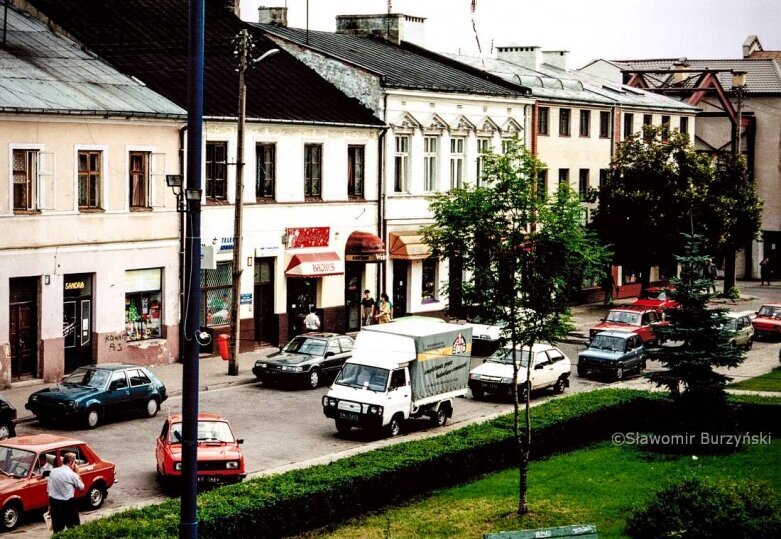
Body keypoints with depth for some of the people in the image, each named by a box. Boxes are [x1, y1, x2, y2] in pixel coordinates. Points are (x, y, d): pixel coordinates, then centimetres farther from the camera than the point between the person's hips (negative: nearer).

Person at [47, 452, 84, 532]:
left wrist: (49, 506, 14)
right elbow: (81, 487, 3)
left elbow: (48, 491, 5)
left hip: (54, 502, 5)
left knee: (57, 530, 11)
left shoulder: (53, 472, 1)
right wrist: (77, 473, 7)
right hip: (68, 504, -5)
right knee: (74, 529, 8)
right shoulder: (72, 474, -13)